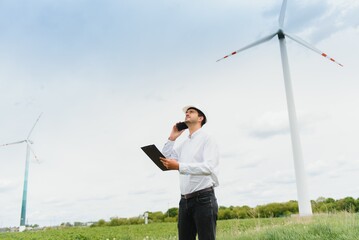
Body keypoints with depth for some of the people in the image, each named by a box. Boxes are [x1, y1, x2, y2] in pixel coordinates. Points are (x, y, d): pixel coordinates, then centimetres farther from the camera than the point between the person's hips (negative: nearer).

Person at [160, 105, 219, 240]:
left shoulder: (207, 139, -2)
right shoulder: (184, 144, 20)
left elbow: (208, 166, -17)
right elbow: (166, 158, 25)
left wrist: (178, 166, -26)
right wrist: (172, 138, 16)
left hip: (203, 198, -7)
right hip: (185, 200, 7)